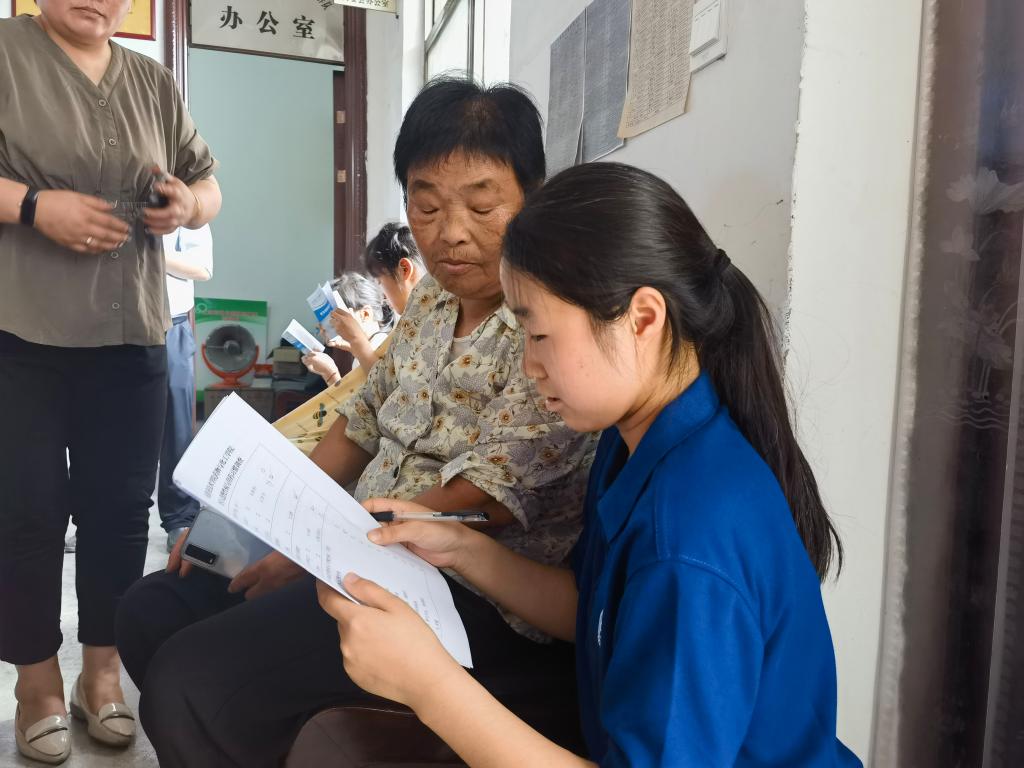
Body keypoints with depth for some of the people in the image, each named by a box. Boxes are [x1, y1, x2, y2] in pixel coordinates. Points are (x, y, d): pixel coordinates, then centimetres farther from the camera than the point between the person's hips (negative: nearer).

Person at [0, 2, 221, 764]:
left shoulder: (156, 83, 14)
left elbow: (208, 185, 15)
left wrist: (188, 204, -7)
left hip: (131, 337, 3)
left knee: (121, 507, 7)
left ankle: (102, 669, 24)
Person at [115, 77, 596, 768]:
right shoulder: (431, 299, 8)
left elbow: (481, 503, -22)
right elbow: (362, 425, 15)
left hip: (483, 597, -8)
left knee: (189, 680, -21)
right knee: (152, 612, 10)